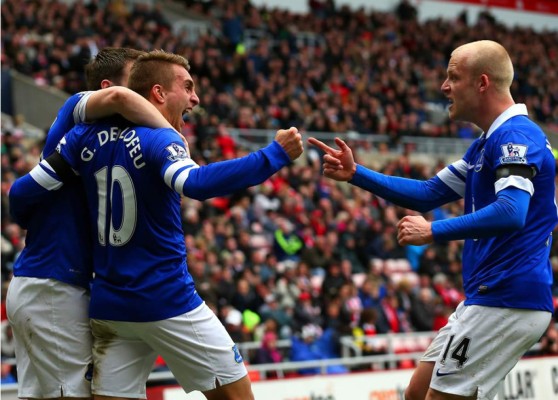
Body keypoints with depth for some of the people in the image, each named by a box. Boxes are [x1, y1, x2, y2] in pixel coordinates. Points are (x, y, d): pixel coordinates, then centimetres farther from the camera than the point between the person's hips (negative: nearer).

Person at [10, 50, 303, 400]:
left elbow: (23, 193, 4)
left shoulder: (87, 136, 5)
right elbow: (196, 183, -33)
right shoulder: (159, 140, -12)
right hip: (167, 302, -6)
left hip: (109, 305, 6)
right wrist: (275, 155, -31)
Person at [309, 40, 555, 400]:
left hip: (508, 303, -10)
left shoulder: (517, 136, -15)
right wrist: (356, 174, 15)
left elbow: (511, 212, -29)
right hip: (490, 299, 10)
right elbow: (429, 194, 23)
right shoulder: (487, 143, 18)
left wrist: (434, 231, -25)